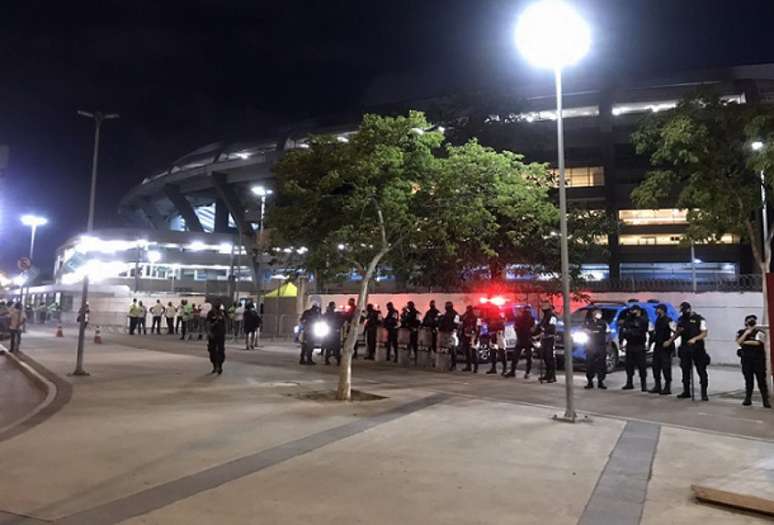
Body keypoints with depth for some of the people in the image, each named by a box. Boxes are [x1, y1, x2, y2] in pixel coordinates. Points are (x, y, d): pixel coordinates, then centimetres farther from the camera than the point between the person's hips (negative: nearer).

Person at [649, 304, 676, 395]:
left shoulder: (668, 321, -13)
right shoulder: (657, 320, 12)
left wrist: (669, 341, -20)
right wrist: (653, 340, 17)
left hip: (666, 347, -8)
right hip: (657, 346, 8)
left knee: (666, 367, -3)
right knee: (656, 366, 10)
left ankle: (667, 388, 6)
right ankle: (657, 386, 19)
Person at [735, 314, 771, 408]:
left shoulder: (759, 332, -3)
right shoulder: (741, 332, 7)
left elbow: (757, 342, -17)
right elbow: (738, 342, -8)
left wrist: (745, 342, -5)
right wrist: (746, 333, -14)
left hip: (758, 359, -3)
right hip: (746, 359, 3)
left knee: (761, 379, -1)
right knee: (748, 379, 9)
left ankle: (766, 400, 5)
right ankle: (748, 398, 16)